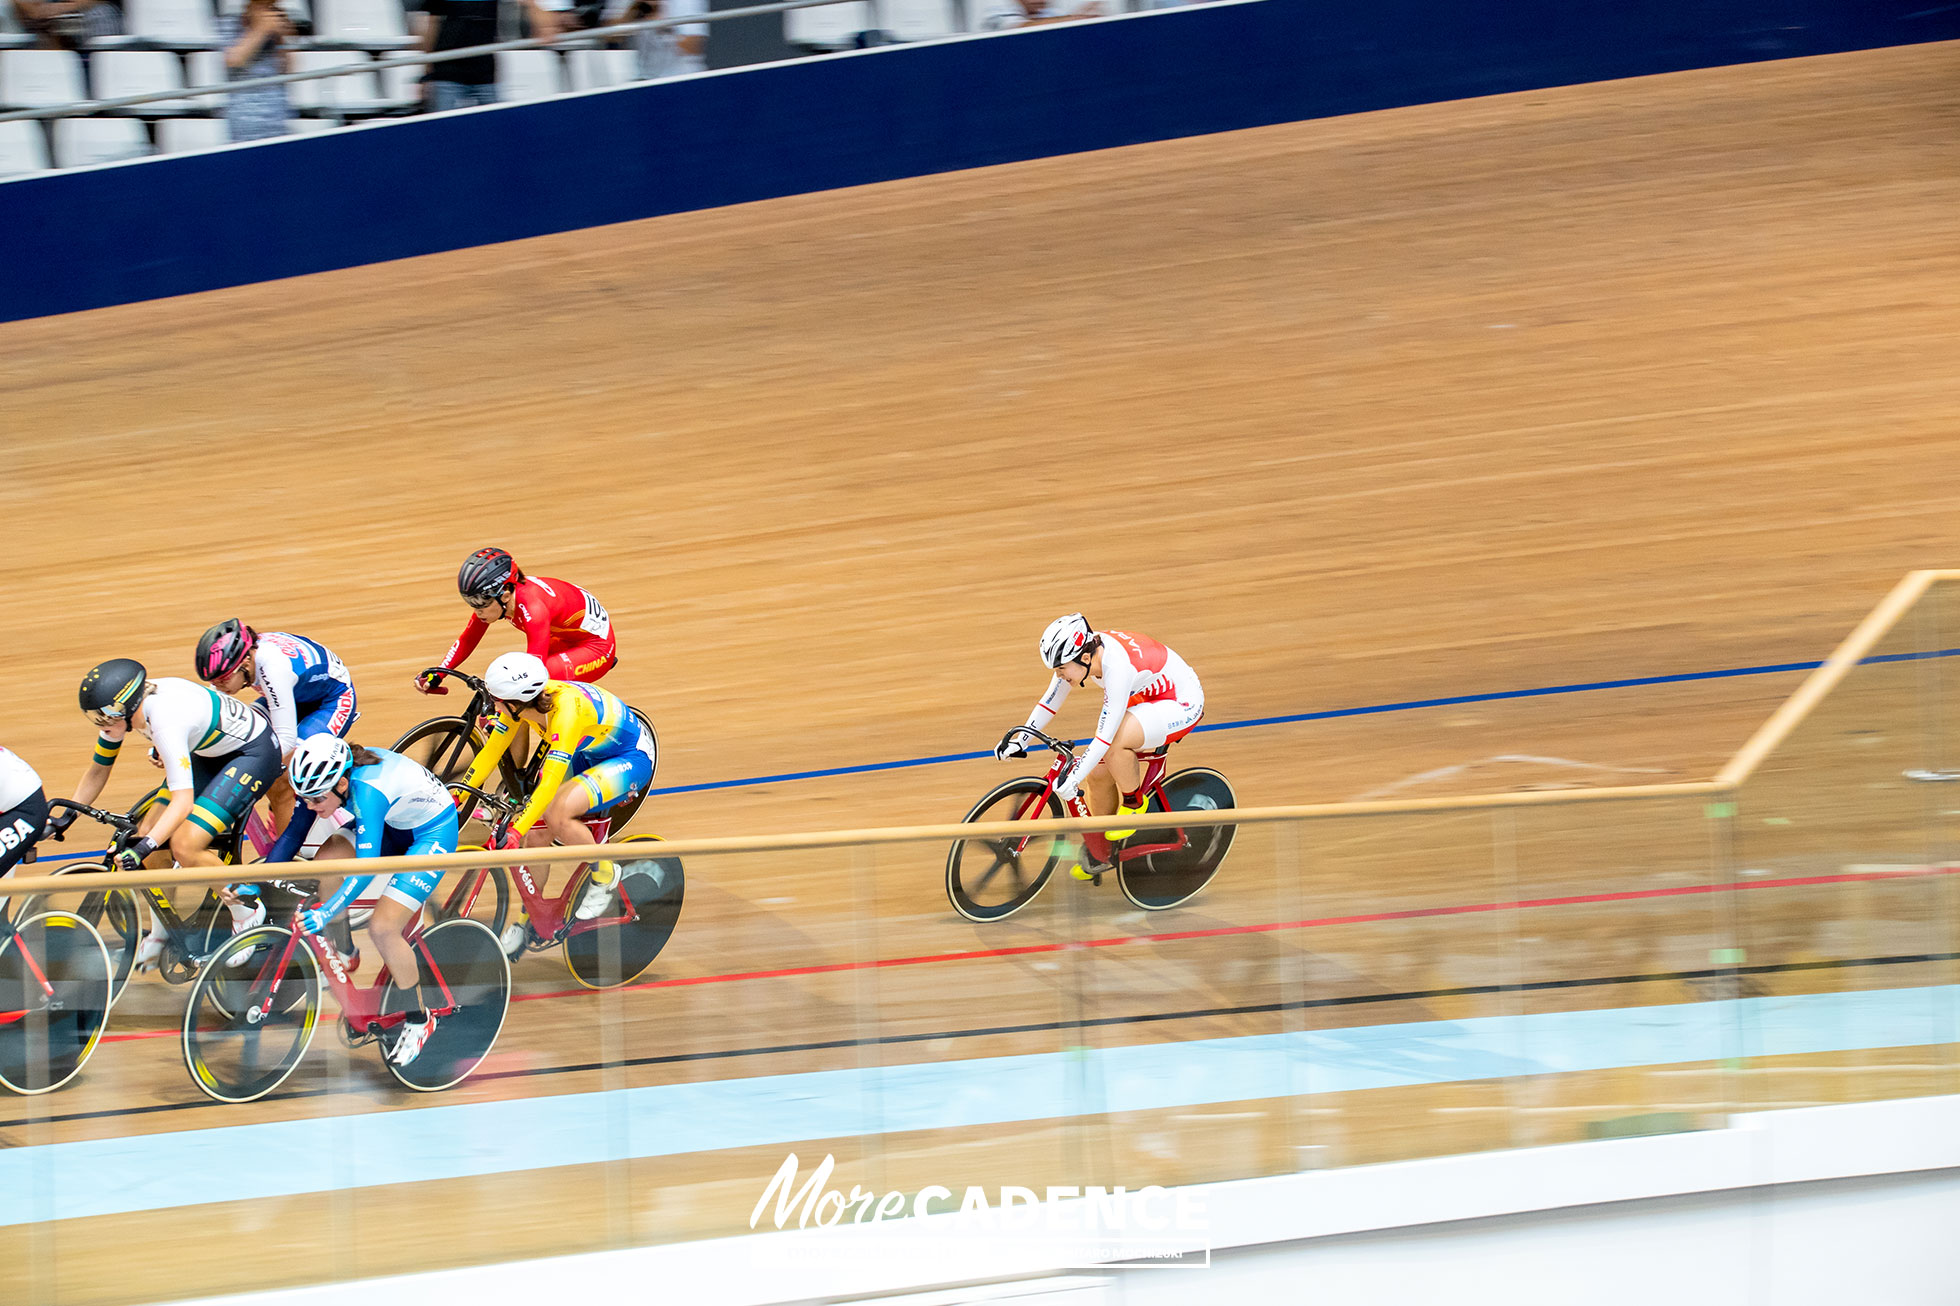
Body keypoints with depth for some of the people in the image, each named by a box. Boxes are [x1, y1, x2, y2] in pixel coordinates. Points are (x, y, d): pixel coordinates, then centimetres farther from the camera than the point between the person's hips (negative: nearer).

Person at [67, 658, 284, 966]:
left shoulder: (166, 721, -36)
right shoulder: (122, 710, -11)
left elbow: (183, 802, -42)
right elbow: (98, 770, 6)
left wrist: (141, 849, -49)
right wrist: (64, 818, 0)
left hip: (253, 752, -9)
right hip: (210, 752, 9)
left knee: (184, 847, -22)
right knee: (148, 834, -1)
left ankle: (247, 910, 1)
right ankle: (160, 933, 18)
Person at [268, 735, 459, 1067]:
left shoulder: (368, 791, -38)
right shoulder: (321, 780, -16)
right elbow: (293, 835, -3)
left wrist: (325, 913, -51)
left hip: (433, 833, -8)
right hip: (393, 825, 8)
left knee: (383, 928, -19)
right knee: (326, 862, -16)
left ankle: (418, 1021, 2)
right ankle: (342, 956, 8)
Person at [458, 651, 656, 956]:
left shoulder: (566, 709, -38)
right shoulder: (520, 700, -17)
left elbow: (550, 782, -42)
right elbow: (491, 752, -4)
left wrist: (516, 833, -46)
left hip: (631, 758, -7)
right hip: (586, 755, 7)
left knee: (557, 815, -30)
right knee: (536, 834, -6)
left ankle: (604, 874, -4)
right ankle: (529, 921, 15)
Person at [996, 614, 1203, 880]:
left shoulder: (1118, 667, -36)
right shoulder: (1077, 655, -12)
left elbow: (1105, 736, -36)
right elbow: (1050, 701, 3)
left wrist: (1073, 780, -35)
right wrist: (1018, 740, -1)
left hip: (1182, 705, -9)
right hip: (1147, 698, 9)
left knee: (1115, 743, -33)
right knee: (1099, 773, 1)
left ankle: (1134, 803, -5)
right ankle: (1100, 853, 21)